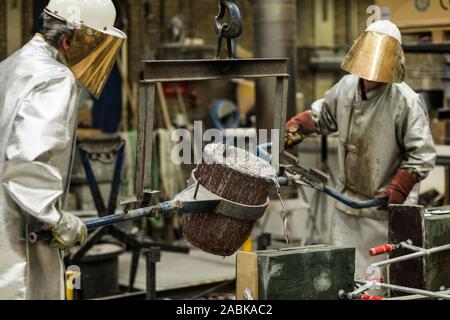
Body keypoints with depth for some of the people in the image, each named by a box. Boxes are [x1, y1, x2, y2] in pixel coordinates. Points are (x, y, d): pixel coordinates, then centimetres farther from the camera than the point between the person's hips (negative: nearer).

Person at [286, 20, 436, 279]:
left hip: (387, 209, -6)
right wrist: (298, 124, 3)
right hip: (348, 200, 6)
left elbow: (422, 156, -15)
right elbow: (323, 115, 21)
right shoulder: (346, 87, 0)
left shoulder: (407, 101, -18)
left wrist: (397, 190, -20)